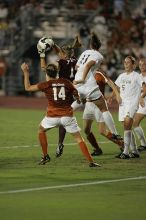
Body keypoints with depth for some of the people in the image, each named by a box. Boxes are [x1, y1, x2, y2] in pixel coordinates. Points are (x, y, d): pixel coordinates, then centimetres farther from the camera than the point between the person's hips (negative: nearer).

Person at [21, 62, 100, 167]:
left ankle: (45, 156, 28)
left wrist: (26, 72, 19)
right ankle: (91, 161, -5)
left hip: (52, 116, -1)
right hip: (67, 115, 1)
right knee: (79, 138, 5)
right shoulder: (66, 83, 6)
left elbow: (28, 87, 10)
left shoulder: (46, 85, 2)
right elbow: (77, 96, 14)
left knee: (41, 130, 29)